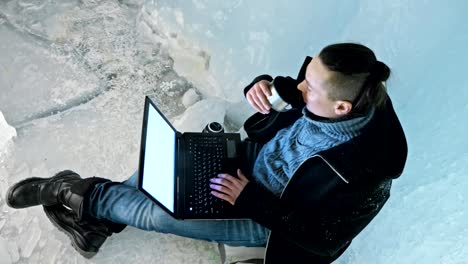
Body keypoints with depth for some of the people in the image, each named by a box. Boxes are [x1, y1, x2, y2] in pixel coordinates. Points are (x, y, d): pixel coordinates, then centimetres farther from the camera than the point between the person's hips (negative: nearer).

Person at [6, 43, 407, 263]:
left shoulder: (363, 175, -36)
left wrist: (251, 200, -27)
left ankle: (85, 197, 21)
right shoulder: (331, 90, -20)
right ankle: (97, 220, 18)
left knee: (161, 212, -10)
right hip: (254, 157, 6)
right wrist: (261, 85, -25)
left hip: (268, 218, -5)